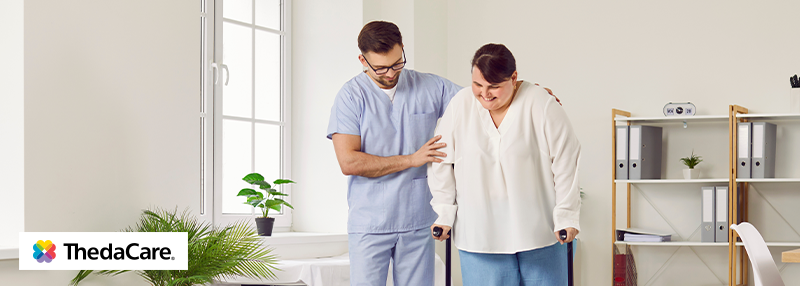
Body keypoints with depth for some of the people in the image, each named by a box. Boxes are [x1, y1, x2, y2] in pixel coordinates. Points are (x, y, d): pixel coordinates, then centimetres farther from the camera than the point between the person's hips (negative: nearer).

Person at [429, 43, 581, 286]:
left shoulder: (542, 105, -8)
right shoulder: (460, 105, -2)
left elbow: (565, 163, -4)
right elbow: (442, 162, 7)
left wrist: (566, 216, -3)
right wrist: (444, 213, 5)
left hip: (539, 232, -1)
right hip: (479, 234, 1)